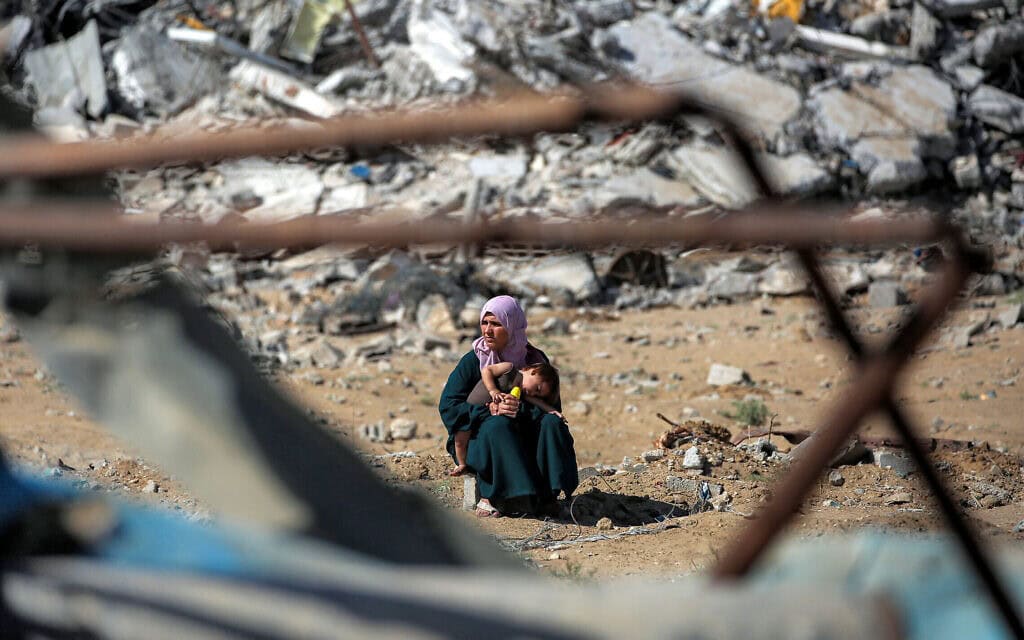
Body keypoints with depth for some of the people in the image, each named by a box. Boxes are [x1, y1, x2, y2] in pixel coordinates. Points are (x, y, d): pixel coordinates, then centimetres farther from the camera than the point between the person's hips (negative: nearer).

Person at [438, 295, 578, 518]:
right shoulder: (473, 361, -3)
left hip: (524, 444, 2)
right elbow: (448, 407, -11)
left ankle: (546, 495, -24)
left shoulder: (535, 360, 2)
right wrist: (488, 410, -26)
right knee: (498, 425, -34)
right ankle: (489, 497, -28)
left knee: (551, 423, -25)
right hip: (477, 439, -2)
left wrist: (522, 410, -26)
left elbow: (552, 405, -7)